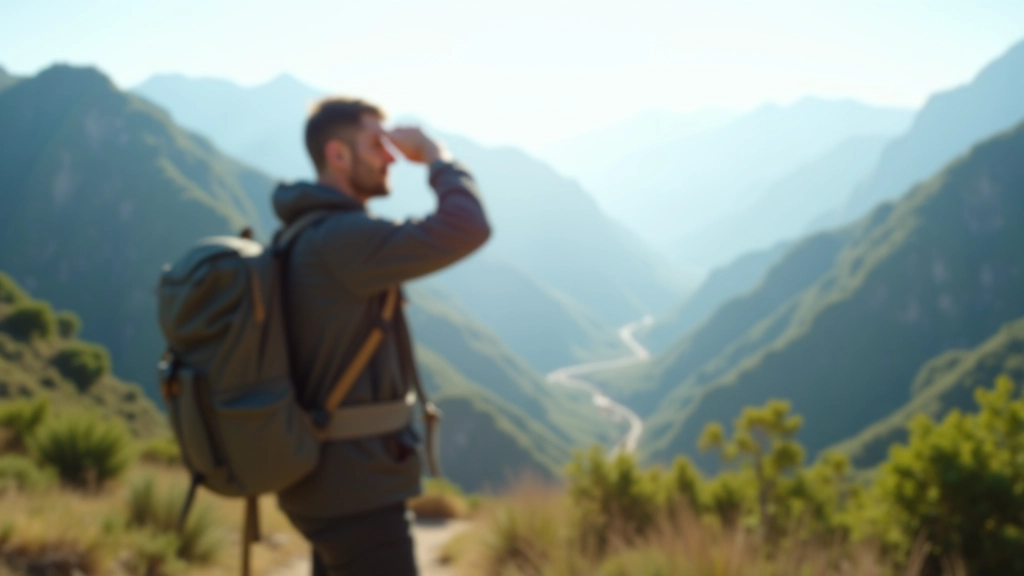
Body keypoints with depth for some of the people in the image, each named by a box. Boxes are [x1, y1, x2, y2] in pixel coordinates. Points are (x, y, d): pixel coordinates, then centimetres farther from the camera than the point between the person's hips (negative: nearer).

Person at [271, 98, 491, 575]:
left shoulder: (305, 239, 13)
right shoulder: (341, 237, -20)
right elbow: (467, 229, -28)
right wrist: (436, 156, -10)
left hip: (330, 479, 10)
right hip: (356, 487, -10)